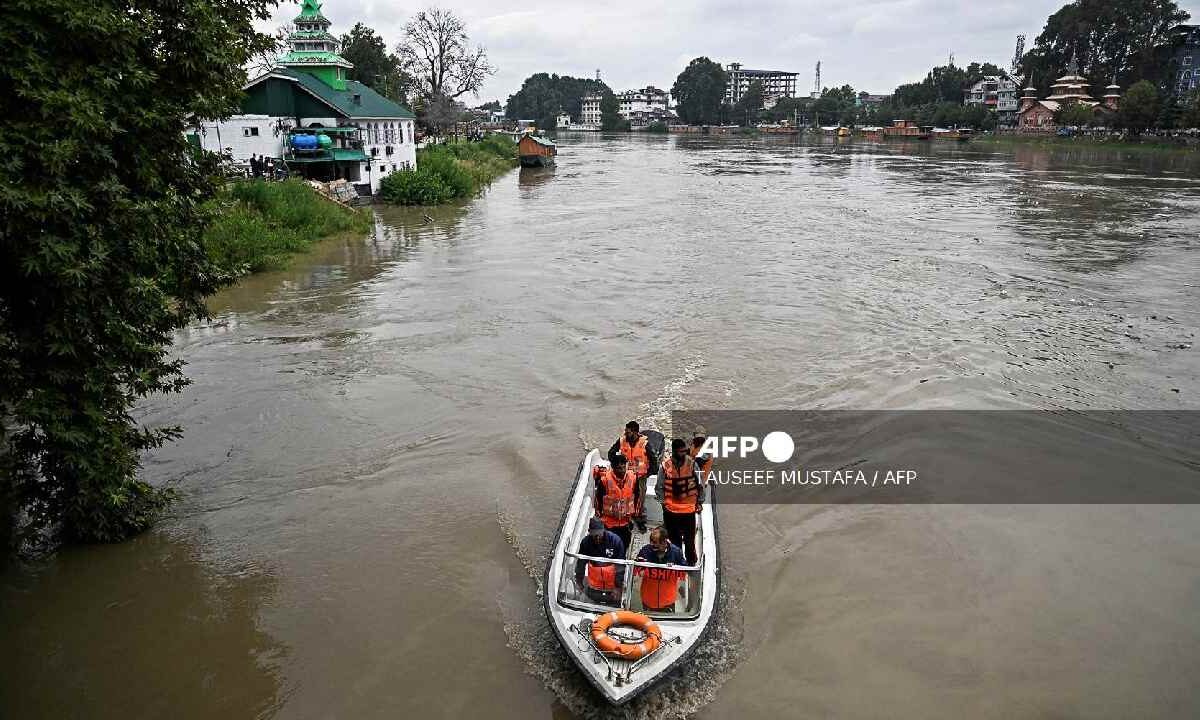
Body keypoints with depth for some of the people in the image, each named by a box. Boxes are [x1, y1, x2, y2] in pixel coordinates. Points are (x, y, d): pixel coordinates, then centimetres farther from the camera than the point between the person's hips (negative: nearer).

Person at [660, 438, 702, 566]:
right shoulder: (665, 465, -4)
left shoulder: (692, 463, -4)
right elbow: (660, 486, 6)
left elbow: (698, 484, 6)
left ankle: (691, 564, 16)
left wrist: (698, 502, 4)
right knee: (675, 541, 12)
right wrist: (663, 502, 0)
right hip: (670, 510, 1)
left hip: (689, 509, -1)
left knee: (689, 541, 3)